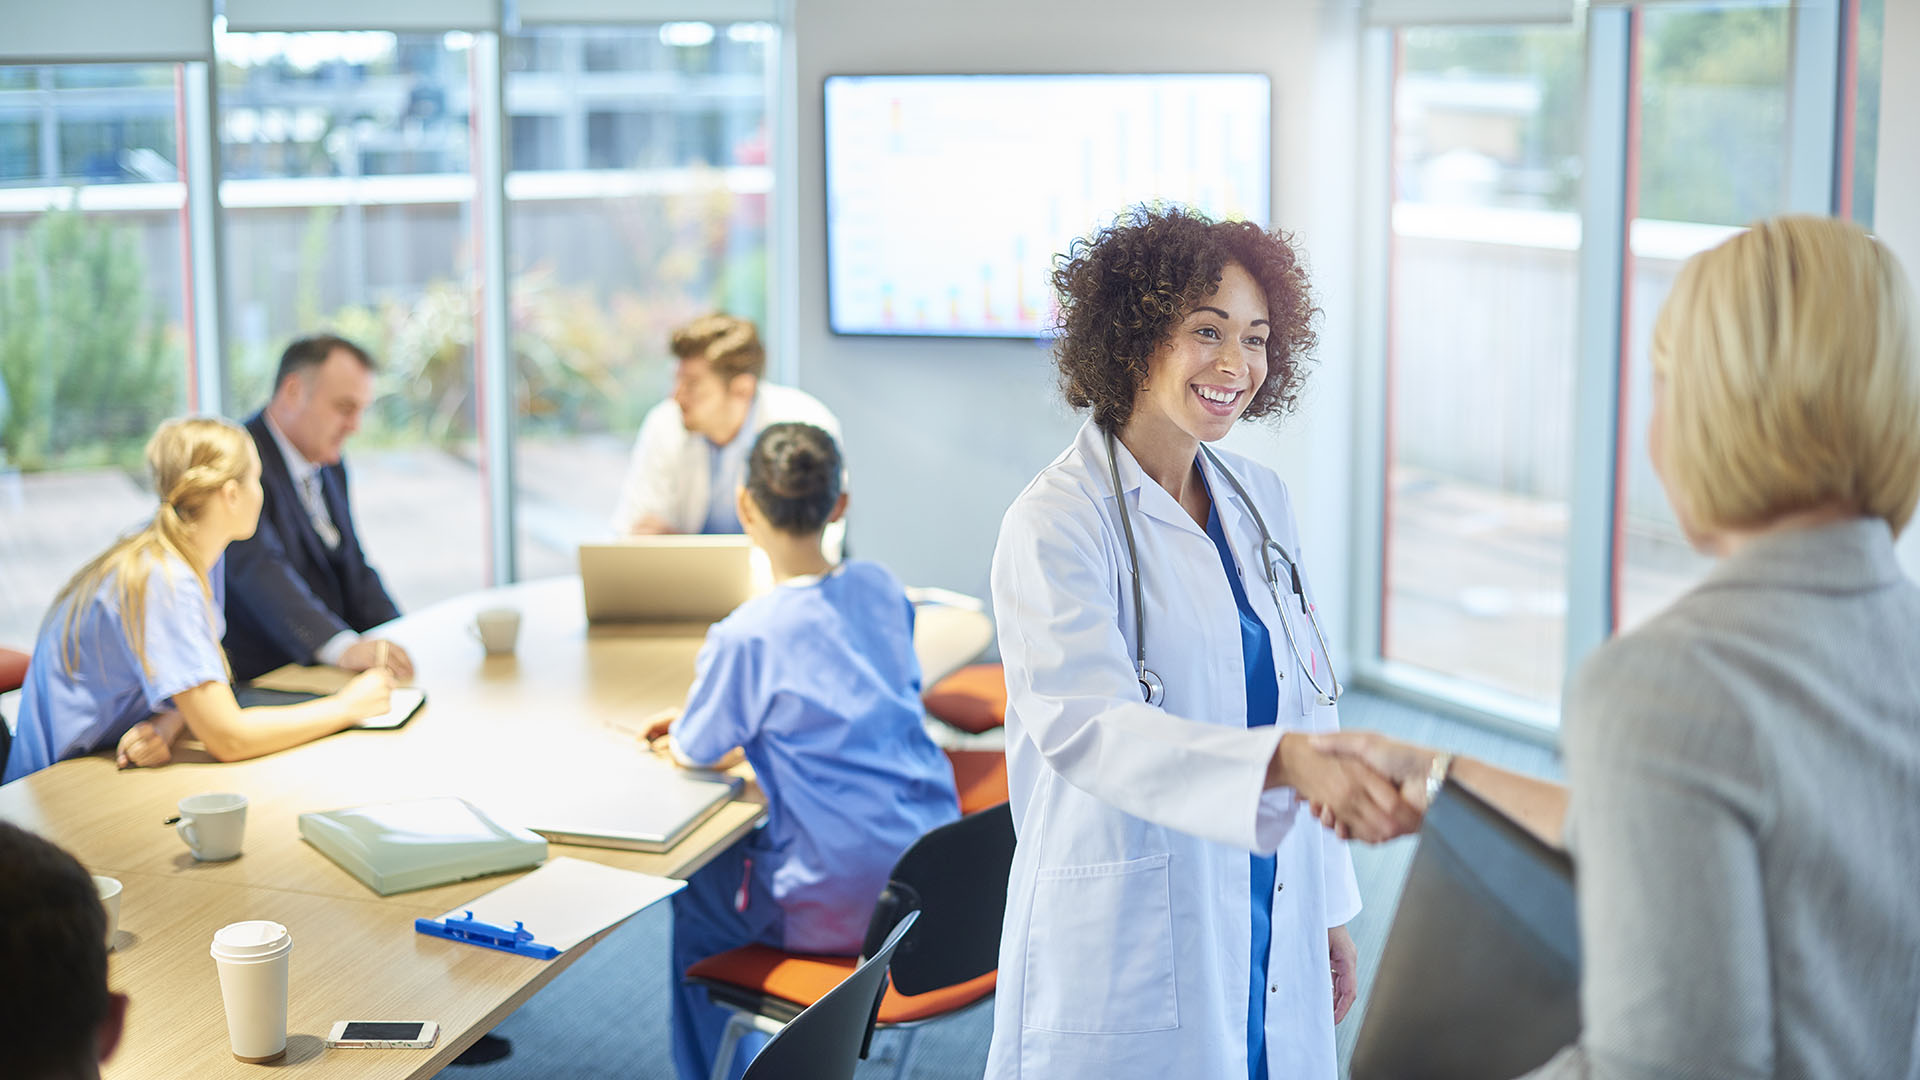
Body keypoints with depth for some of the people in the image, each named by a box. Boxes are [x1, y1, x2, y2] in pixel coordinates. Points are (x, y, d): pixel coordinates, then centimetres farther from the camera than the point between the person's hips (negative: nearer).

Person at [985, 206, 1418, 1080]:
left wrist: (1329, 912, 14)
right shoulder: (1057, 522, -13)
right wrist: (1287, 761, -41)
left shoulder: (1261, 501, 9)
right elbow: (1085, 724, -28)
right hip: (1125, 966, -6)